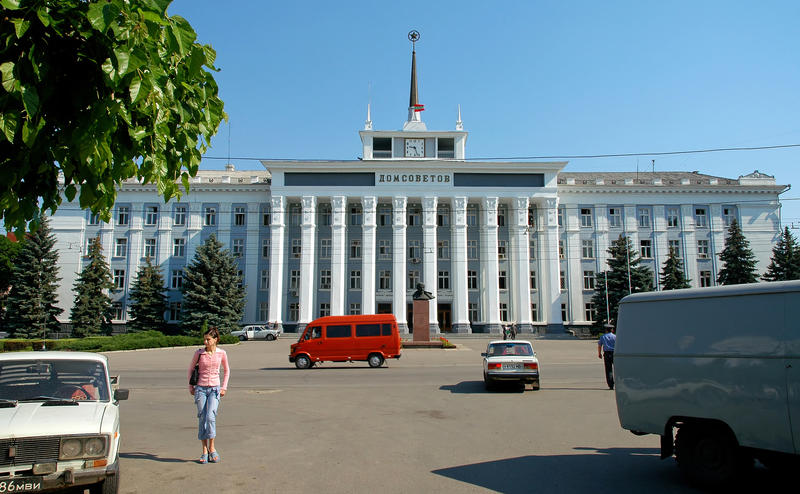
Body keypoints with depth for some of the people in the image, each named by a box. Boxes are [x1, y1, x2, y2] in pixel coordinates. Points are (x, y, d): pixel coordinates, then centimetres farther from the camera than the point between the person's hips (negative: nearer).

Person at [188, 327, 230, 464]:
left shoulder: (221, 353, -1)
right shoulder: (199, 353, -3)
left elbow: (227, 370, 13)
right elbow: (191, 369, 12)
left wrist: (224, 387, 7)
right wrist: (191, 386, 9)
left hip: (215, 389, -1)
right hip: (200, 388, 1)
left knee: (210, 417, -13)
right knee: (202, 418, 1)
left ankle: (212, 448, 1)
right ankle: (205, 451, 10)